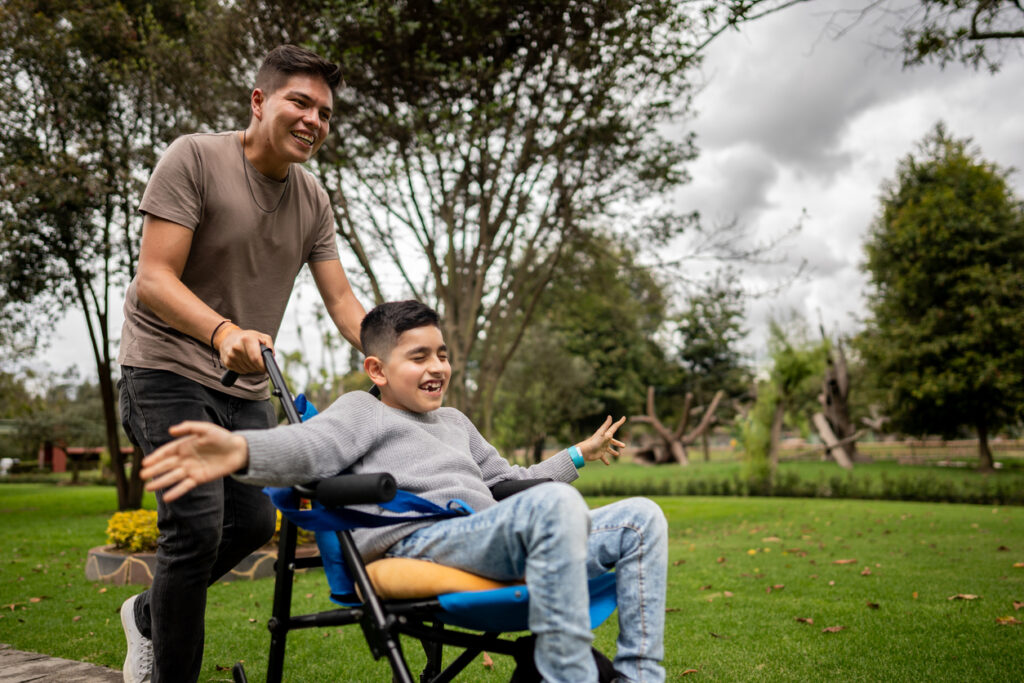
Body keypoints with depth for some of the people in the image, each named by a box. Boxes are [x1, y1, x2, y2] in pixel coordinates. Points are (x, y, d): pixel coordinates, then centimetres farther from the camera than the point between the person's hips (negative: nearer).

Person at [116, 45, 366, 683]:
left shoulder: (313, 199, 6)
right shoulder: (194, 158, -12)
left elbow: (341, 299, 5)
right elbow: (154, 280, -18)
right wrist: (223, 331, -37)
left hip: (247, 387, 6)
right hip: (168, 371, -6)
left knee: (254, 520, 5)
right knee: (197, 525, -17)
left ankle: (148, 614, 31)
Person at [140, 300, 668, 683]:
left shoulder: (455, 422, 36)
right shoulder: (363, 409, 13)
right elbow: (312, 445, -10)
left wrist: (578, 455, 50)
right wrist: (242, 450, -33)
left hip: (495, 543, 8)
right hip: (421, 540, -8)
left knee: (640, 517, 1)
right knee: (553, 504, -36)